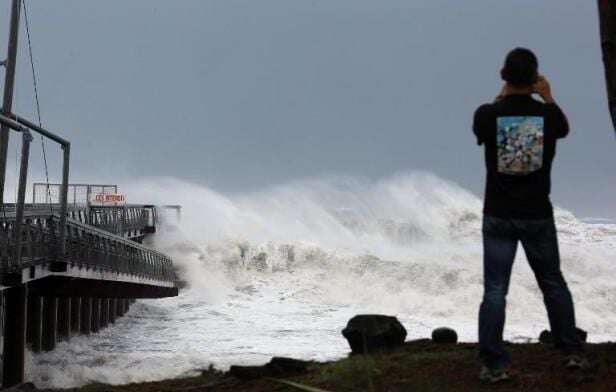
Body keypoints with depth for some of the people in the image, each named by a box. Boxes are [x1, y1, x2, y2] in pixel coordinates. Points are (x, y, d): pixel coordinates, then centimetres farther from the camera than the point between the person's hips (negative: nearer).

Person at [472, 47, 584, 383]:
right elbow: (564, 129, 16)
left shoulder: (487, 114, -12)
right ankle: (573, 351, 25)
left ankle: (494, 364, 0)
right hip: (538, 214, 1)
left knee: (495, 290, 2)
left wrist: (502, 97, 21)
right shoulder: (548, 113, -9)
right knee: (553, 283, 17)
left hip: (498, 215, -1)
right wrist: (548, 97, 27)